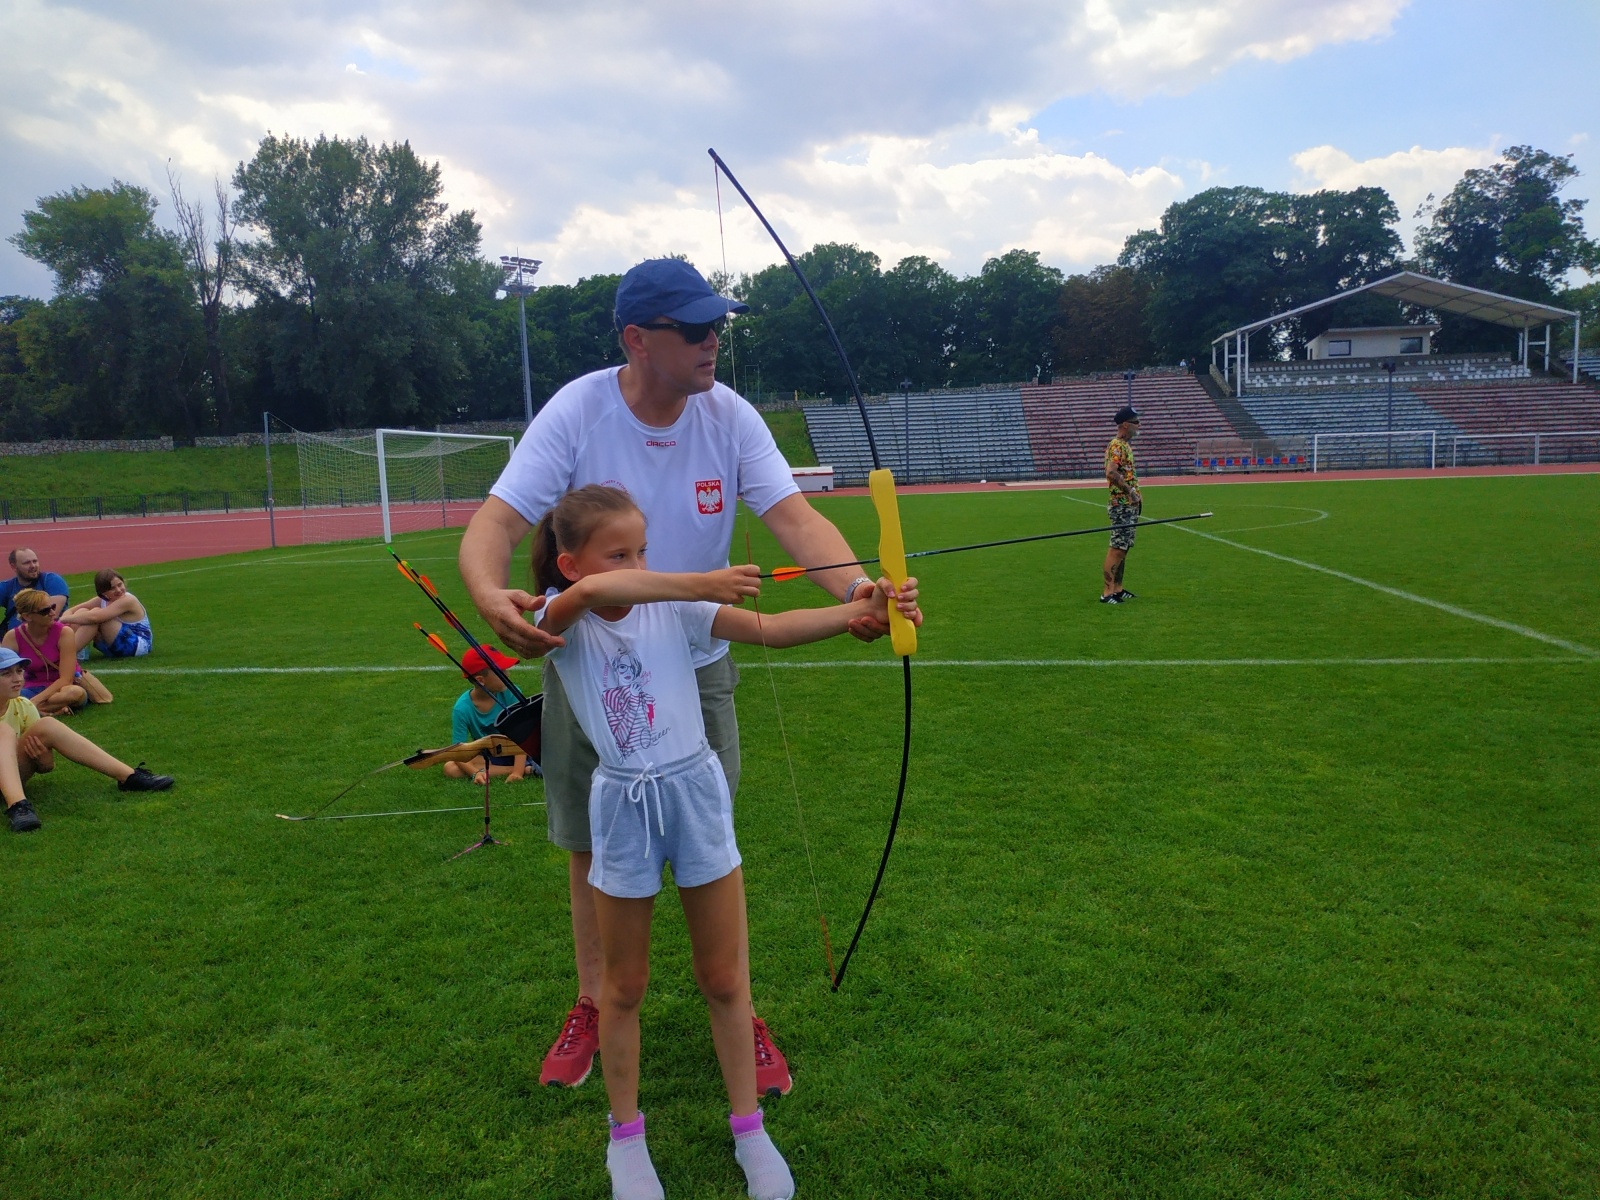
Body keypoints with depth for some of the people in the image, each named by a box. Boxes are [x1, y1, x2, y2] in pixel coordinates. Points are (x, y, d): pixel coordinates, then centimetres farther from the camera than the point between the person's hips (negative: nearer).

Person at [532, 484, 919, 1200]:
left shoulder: (673, 609, -6)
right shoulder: (562, 619, -9)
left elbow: (767, 629, -17)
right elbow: (591, 592, -34)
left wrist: (858, 612, -31)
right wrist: (700, 584, -39)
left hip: (696, 795, 1)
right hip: (622, 810, -1)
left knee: (724, 979, 12)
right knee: (624, 985, 16)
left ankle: (748, 1127, 32)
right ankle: (626, 1135, 37)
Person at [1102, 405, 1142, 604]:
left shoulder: (1126, 445, 16)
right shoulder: (1117, 446, -15)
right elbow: (1111, 473, -27)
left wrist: (1136, 494, 14)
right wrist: (1130, 491, -22)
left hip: (1130, 505, 10)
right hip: (1122, 505, -10)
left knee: (1124, 548, 12)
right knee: (1117, 548, -10)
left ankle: (1118, 589, 18)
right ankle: (1107, 592, -8)